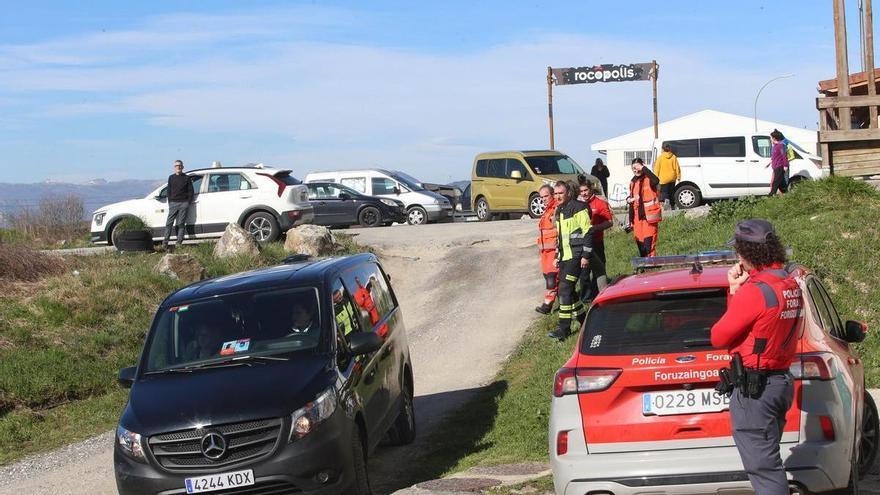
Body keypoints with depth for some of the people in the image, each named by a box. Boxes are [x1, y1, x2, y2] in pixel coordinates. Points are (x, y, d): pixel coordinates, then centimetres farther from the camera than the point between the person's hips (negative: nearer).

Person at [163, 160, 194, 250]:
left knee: (181, 224, -2)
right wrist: (170, 202, 2)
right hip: (173, 203, 2)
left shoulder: (187, 178, 8)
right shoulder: (171, 178, 14)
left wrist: (188, 202, -3)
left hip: (184, 203, -2)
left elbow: (191, 191, 7)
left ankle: (179, 242, 0)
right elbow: (168, 191, 14)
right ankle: (165, 242, -6)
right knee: (169, 223, -5)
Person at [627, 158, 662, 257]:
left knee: (649, 243, -12)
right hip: (637, 216, 7)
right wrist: (629, 200, 3)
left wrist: (644, 168, -30)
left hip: (649, 216, -7)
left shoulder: (648, 179, -9)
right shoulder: (633, 182, 13)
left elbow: (656, 181, -34)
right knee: (639, 242, 13)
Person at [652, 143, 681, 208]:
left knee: (664, 191, 1)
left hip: (664, 179, -3)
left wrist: (656, 177, 0)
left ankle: (666, 199, -28)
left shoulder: (660, 157, -7)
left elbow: (657, 168, -6)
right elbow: (677, 167, 3)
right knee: (671, 192, 16)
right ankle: (672, 205, 21)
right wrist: (678, 176, 11)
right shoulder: (673, 157, 0)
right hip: (672, 178, 3)